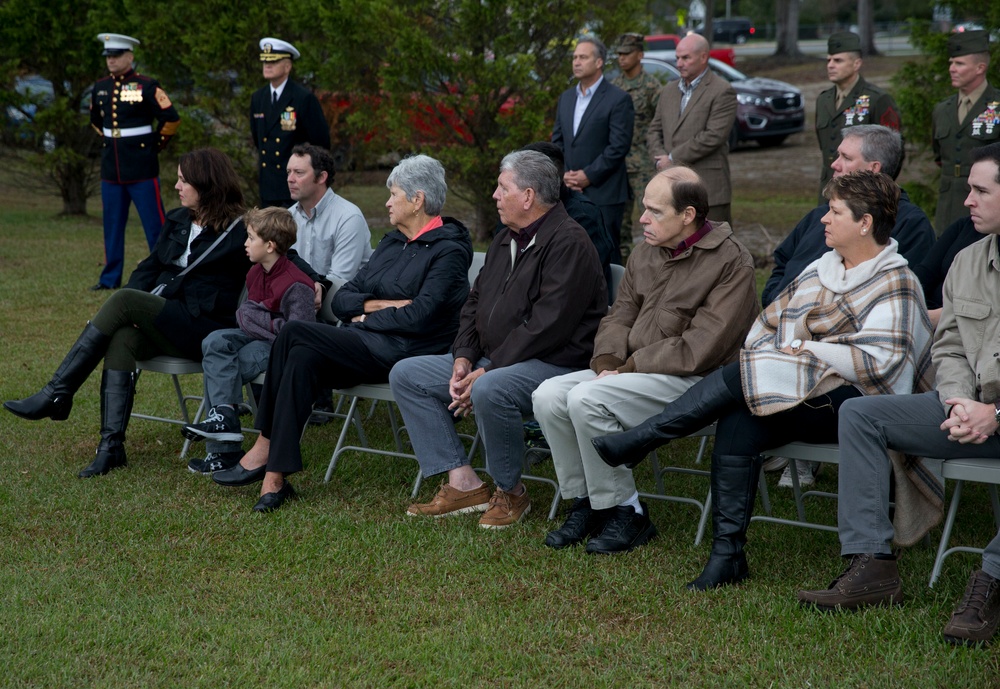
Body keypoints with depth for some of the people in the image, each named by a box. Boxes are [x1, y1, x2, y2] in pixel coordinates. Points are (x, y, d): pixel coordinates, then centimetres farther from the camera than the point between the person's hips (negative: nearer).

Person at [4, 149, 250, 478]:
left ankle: (57, 395, -22)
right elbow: (149, 268, 18)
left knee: (124, 299, -25)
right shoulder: (177, 220, 19)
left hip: (205, 328, -6)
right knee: (122, 340, -27)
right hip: (165, 322, 6)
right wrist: (133, 311, -4)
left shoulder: (237, 233, -1)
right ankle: (111, 445, -33)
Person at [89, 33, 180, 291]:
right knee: (112, 224, 10)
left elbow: (171, 119, -7)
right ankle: (110, 278, 18)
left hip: (142, 170, -6)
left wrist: (155, 145, 0)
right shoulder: (100, 88, 9)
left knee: (155, 225, -2)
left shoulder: (146, 86, -9)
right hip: (111, 169, 6)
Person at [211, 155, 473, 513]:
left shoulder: (448, 251, -4)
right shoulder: (392, 243, 22)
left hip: (404, 353, -7)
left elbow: (418, 317, -16)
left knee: (294, 333, -22)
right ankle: (275, 477, -28)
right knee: (302, 359, -25)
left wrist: (365, 319, -5)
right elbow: (341, 299, 14)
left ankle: (264, 449, -14)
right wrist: (378, 305, -5)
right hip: (365, 346, 7)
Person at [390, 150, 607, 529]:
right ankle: (463, 483, -6)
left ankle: (511, 493, -14)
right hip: (493, 360, 10)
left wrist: (486, 372, -22)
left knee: (490, 391, -39)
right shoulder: (505, 241, 15)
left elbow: (546, 326, -23)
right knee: (406, 374, 3)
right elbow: (475, 303, 19)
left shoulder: (568, 243, -16)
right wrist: (464, 358, 1)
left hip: (556, 363, -10)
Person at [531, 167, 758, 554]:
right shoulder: (646, 254, 12)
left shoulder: (730, 261, -12)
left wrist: (629, 369, -17)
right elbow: (619, 317, 16)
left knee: (587, 398, -27)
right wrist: (608, 362, -6)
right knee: (549, 396, -11)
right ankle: (585, 503, 1)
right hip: (635, 372, 8)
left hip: (695, 380, -8)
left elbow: (698, 349, -19)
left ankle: (626, 514, -13)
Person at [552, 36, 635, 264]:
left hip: (603, 192, -6)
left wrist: (589, 175, -13)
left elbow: (619, 146, -12)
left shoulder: (618, 99, -6)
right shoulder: (566, 98, 15)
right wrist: (563, 173, -1)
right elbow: (557, 140, 16)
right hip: (569, 191, 6)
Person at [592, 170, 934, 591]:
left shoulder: (895, 284, -5)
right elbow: (769, 324, 21)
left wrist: (803, 348, -11)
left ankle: (638, 442, -15)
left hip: (850, 404, -7)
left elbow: (875, 362, -17)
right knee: (737, 423, -25)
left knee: (740, 376, -25)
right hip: (797, 398, 7)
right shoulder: (823, 268, 18)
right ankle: (728, 553, -23)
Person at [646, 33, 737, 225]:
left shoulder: (722, 92, -6)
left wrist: (673, 158, -12)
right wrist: (659, 159, -3)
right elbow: (654, 130, 17)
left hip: (708, 188, -6)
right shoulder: (669, 91, 17)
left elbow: (713, 136, -15)